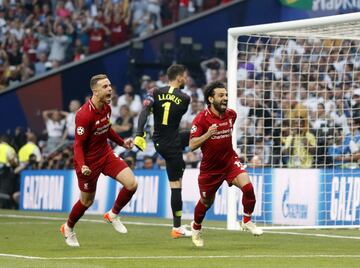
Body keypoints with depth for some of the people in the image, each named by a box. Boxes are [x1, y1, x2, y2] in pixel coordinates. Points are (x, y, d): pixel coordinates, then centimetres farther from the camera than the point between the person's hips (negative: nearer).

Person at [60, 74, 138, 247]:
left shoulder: (106, 108, -2)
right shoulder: (84, 115, -27)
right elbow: (78, 144, -22)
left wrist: (122, 142, 18)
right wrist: (82, 166, -35)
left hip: (106, 154, 7)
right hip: (89, 161, -7)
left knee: (132, 184, -11)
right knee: (87, 201, 7)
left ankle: (113, 215, 13)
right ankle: (68, 229, 35)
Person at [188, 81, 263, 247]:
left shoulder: (231, 114, -2)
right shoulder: (201, 119, -18)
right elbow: (192, 145, -22)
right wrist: (207, 134, -36)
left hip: (230, 161, 3)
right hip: (210, 167, -3)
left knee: (247, 186, -22)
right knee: (206, 201, 13)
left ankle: (247, 221, -1)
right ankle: (196, 228, 42)